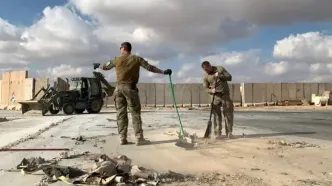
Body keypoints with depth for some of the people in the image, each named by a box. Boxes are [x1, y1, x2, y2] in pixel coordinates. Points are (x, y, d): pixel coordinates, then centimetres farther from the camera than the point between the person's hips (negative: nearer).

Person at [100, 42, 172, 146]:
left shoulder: (117, 60, 7)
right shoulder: (137, 59, 0)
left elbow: (106, 67, 21)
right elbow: (149, 67, -3)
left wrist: (98, 66, 43)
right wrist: (163, 72, 2)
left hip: (119, 88, 3)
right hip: (130, 88, -3)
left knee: (121, 113, 6)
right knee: (135, 113, -1)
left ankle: (122, 138, 5)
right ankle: (139, 138, -4)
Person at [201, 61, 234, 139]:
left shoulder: (220, 69, -1)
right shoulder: (205, 76, -1)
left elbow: (229, 77, -3)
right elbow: (205, 88, -1)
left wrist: (220, 75, -17)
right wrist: (211, 90, -23)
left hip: (225, 95, 0)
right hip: (215, 96, 0)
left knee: (229, 114, -1)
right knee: (217, 115, -2)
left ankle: (229, 132, 6)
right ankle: (217, 133, 3)